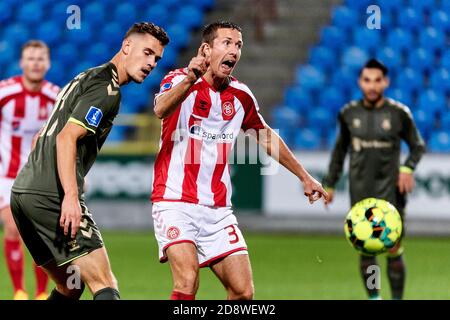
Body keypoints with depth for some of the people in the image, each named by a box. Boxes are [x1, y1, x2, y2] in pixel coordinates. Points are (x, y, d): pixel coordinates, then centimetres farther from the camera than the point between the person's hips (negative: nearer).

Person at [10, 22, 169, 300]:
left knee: (70, 288, 16)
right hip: (53, 195, -10)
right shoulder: (107, 89, -7)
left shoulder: (85, 79, 24)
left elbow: (42, 138, 28)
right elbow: (66, 138, -19)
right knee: (106, 287, -14)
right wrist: (70, 197, -26)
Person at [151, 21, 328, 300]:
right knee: (187, 284, -24)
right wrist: (189, 80, -51)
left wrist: (304, 177, 28)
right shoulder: (179, 81, -8)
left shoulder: (241, 96, 8)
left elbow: (266, 137, 25)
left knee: (243, 291, -2)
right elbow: (161, 109, -32)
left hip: (218, 210, 5)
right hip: (175, 202, -5)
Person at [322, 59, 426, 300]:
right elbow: (340, 149, 16)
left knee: (393, 251, -3)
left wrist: (407, 168, -12)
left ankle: (397, 300, 8)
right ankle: (373, 298, 15)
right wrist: (330, 184, 15)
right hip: (360, 192, 2)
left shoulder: (399, 113, -4)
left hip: (390, 189, -2)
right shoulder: (349, 113, 3)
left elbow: (418, 145, 7)